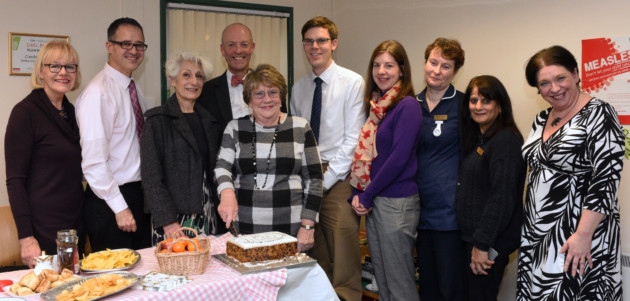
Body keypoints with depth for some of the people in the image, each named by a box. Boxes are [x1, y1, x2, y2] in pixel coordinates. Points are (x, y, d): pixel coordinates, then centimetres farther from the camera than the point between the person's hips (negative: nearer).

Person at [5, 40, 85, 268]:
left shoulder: (71, 112, 9)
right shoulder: (25, 112, -10)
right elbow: (15, 181, -13)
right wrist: (26, 238, -18)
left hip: (76, 224, 7)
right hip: (44, 230, -7)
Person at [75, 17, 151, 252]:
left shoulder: (134, 89, 10)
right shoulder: (98, 93, -16)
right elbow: (94, 161, -21)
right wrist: (120, 208, -19)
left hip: (138, 195, 8)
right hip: (111, 201, -8)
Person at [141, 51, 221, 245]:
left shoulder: (208, 120, 11)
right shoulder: (158, 120, -4)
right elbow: (151, 176, -9)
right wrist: (168, 221, -16)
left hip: (206, 216, 5)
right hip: (173, 216, -4)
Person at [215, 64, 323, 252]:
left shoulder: (300, 128, 3)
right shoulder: (235, 128, 7)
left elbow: (313, 179, 2)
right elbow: (222, 166, -3)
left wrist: (307, 226, -4)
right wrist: (227, 193, -25)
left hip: (290, 229, -1)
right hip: (245, 227, 1)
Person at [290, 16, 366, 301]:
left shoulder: (352, 82, -6)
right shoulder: (299, 87, 10)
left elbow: (353, 139, -10)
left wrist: (326, 180, -12)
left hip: (338, 178, -5)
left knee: (343, 257, -5)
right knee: (314, 254, 11)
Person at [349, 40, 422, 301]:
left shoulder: (407, 106, -12)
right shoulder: (376, 105, 11)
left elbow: (399, 158, -18)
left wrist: (367, 196, -11)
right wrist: (358, 194, 0)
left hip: (397, 202, -8)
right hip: (373, 201, 8)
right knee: (381, 278, 17)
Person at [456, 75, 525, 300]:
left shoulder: (506, 140, -16)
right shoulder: (477, 139, 12)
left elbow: (502, 197, -22)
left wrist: (482, 244, -22)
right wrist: (474, 240, 10)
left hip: (490, 240, -9)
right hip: (472, 236, 9)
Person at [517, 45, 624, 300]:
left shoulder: (597, 115, -12)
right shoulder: (542, 119, 10)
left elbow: (606, 179, -19)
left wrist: (583, 234, -23)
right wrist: (529, 227, 14)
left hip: (577, 233, -7)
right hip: (537, 232, 7)